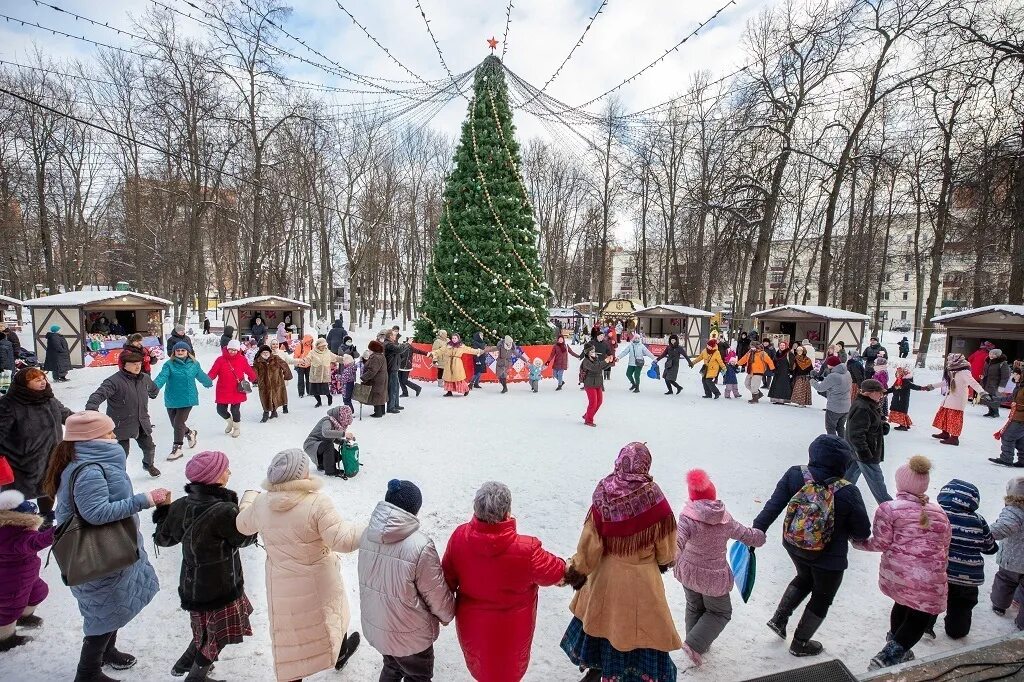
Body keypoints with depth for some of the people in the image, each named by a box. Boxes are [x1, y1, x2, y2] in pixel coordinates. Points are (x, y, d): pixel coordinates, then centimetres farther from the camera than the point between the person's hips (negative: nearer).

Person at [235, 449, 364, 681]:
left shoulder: (262, 502, -10)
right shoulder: (317, 502, -26)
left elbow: (243, 525, 13)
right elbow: (343, 540, -27)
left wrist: (247, 499, 32)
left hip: (283, 588, 3)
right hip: (318, 585, -3)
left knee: (290, 646, 16)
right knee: (331, 615, 27)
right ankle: (340, 654, 54)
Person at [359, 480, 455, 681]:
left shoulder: (368, 534, -14)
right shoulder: (420, 546, -31)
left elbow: (371, 578, 1)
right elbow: (437, 594, -18)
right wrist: (447, 616, 3)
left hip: (374, 625, 5)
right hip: (409, 634, -5)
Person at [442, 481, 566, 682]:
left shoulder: (459, 537, -25)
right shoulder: (526, 550, -36)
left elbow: (448, 579, -9)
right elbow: (554, 573, -17)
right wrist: (563, 566, 7)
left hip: (471, 623, 3)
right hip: (511, 629, -2)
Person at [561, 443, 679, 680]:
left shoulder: (604, 497, -19)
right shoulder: (653, 497, -23)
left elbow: (590, 541, -11)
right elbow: (665, 539, -7)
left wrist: (578, 570, 4)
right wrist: (665, 560, 14)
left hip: (607, 574, 3)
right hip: (642, 577, -3)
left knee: (604, 618, 25)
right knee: (641, 628, 14)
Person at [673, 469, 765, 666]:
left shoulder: (688, 517, -23)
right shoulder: (726, 520, -13)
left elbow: (677, 543, -38)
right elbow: (749, 537, 3)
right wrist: (760, 535, 23)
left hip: (688, 571, 1)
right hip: (713, 576, 0)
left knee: (694, 608, 25)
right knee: (720, 612, 20)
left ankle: (699, 643, 38)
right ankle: (694, 645, 9)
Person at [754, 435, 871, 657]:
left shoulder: (794, 475, -20)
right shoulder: (848, 493, -26)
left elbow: (772, 507, -17)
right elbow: (863, 532, -13)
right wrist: (842, 529, 8)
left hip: (794, 547, 4)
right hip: (829, 558, -3)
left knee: (805, 578, 34)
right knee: (822, 599, 22)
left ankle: (779, 619, 33)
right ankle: (800, 643, 37)